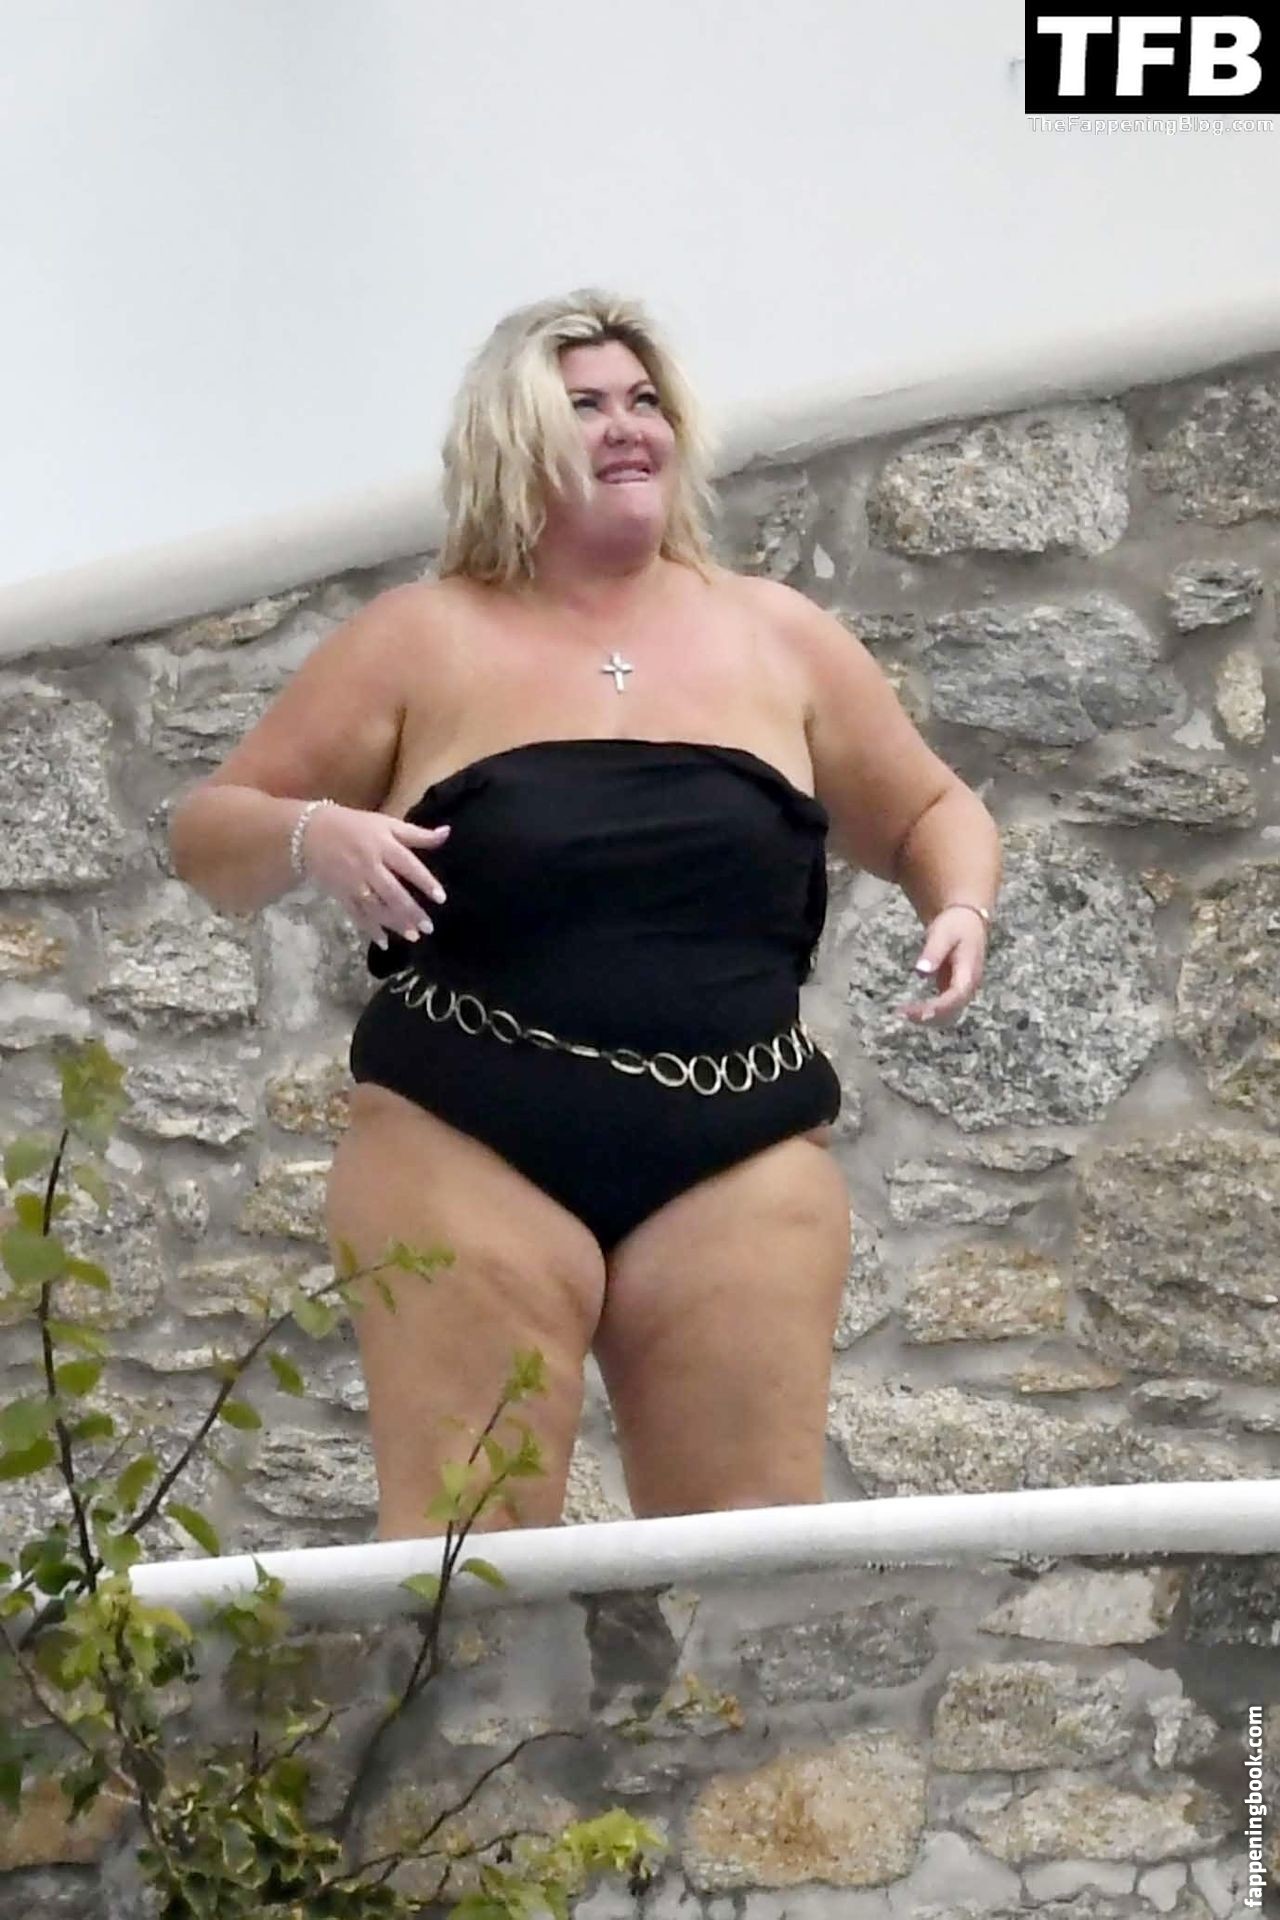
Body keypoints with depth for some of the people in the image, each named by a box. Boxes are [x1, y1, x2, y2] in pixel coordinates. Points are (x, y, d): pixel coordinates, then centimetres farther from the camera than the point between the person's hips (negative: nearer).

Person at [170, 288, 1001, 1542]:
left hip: (736, 1160, 2)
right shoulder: (423, 641, 5)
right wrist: (316, 836, -15)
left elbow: (929, 813, 22)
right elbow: (210, 836, 7)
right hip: (467, 1151, -2)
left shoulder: (777, 638, 11)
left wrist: (961, 905, 0)